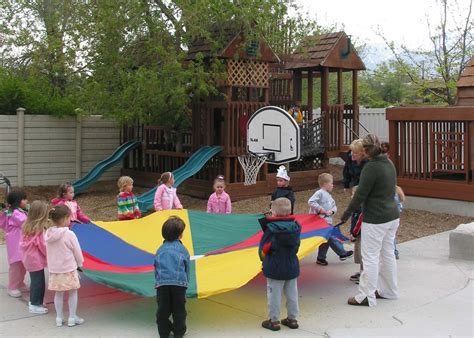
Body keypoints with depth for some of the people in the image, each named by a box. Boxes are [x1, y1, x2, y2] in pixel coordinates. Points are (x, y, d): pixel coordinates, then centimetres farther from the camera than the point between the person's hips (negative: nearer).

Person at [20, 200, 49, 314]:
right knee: (38, 282, 3)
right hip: (36, 260, -9)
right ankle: (35, 305, 12)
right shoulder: (39, 229, -23)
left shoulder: (27, 226, 2)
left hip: (29, 259, 9)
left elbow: (23, 243, 11)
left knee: (35, 281, 21)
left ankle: (33, 301, 34)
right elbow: (43, 246, -17)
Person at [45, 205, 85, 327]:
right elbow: (77, 252, -9)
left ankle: (59, 318, 24)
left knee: (58, 293, 16)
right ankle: (72, 318, 15)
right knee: (73, 293, 10)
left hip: (54, 269, 5)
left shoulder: (48, 233, -4)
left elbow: (49, 252, 6)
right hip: (69, 269, -5)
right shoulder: (69, 234, -19)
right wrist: (80, 263, 9)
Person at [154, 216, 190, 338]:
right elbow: (187, 268, 15)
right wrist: (186, 282, 25)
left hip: (161, 282, 2)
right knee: (178, 309, 9)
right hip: (179, 282, -2)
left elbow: (156, 267, 20)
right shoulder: (183, 249, 13)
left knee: (163, 309, 10)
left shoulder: (160, 250, 19)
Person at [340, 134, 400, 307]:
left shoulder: (371, 167, -19)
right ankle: (389, 290, 29)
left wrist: (347, 213, -7)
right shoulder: (389, 164, 7)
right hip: (392, 216, 9)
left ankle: (366, 296, 5)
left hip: (375, 220, -9)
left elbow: (360, 195, -18)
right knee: (388, 254, 18)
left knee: (370, 257, -1)